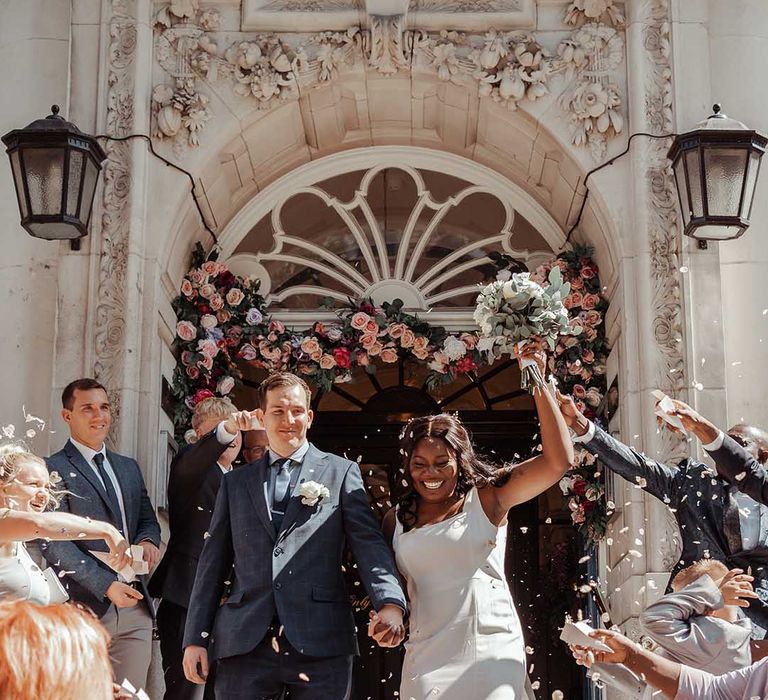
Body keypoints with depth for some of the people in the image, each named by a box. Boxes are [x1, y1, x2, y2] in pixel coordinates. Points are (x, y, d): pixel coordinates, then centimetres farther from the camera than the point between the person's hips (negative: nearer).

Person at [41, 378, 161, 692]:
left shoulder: (129, 467, 18)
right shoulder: (54, 469, -5)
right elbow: (54, 542, -12)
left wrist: (148, 540, -3)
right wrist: (106, 585, -17)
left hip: (135, 606, 6)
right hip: (84, 607, -6)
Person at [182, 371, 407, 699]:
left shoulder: (341, 472, 9)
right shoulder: (235, 482, 16)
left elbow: (369, 543, -3)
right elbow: (213, 562, 15)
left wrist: (390, 604, -20)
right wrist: (196, 638, 7)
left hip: (320, 644, -2)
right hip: (245, 645, 2)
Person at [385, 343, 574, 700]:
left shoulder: (487, 497, -1)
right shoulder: (397, 519, 9)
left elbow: (559, 460, -9)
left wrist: (538, 384, -13)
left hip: (491, 653, -2)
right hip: (426, 659, 3)